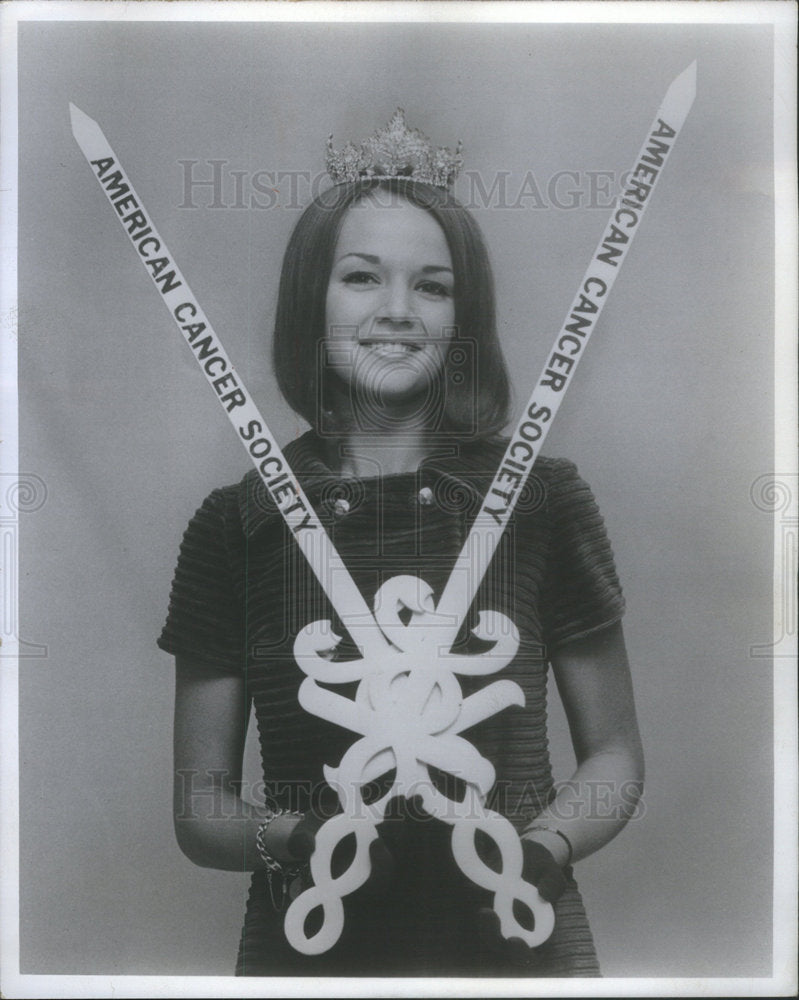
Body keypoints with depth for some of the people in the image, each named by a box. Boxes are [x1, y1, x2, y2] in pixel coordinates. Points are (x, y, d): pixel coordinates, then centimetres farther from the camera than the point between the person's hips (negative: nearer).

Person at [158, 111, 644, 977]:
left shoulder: (543, 500, -8)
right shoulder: (234, 526, -6)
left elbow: (614, 758, 2)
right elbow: (198, 808, 0)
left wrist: (538, 852, -15)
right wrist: (295, 838, -18)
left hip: (514, 939, 0)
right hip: (308, 946, 1)